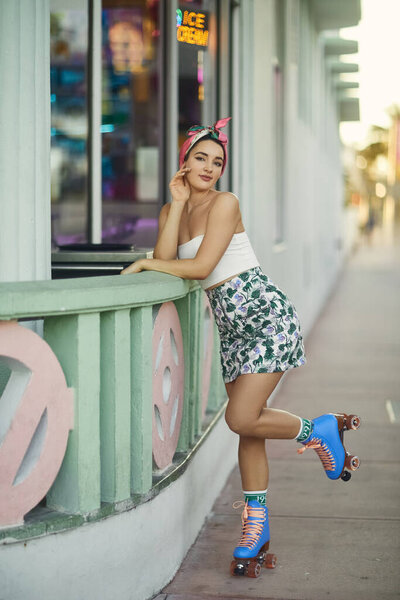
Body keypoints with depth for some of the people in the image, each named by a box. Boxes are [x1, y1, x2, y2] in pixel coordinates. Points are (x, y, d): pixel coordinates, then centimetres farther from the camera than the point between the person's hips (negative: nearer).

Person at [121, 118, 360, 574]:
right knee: (247, 424, 9)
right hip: (232, 328, 7)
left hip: (266, 316, -7)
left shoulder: (225, 203, -9)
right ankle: (256, 525, 18)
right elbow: (165, 262, -6)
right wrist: (178, 204, -7)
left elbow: (201, 267, -17)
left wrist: (143, 263, -9)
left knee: (241, 419, -15)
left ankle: (319, 431, 10)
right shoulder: (171, 210, 11)